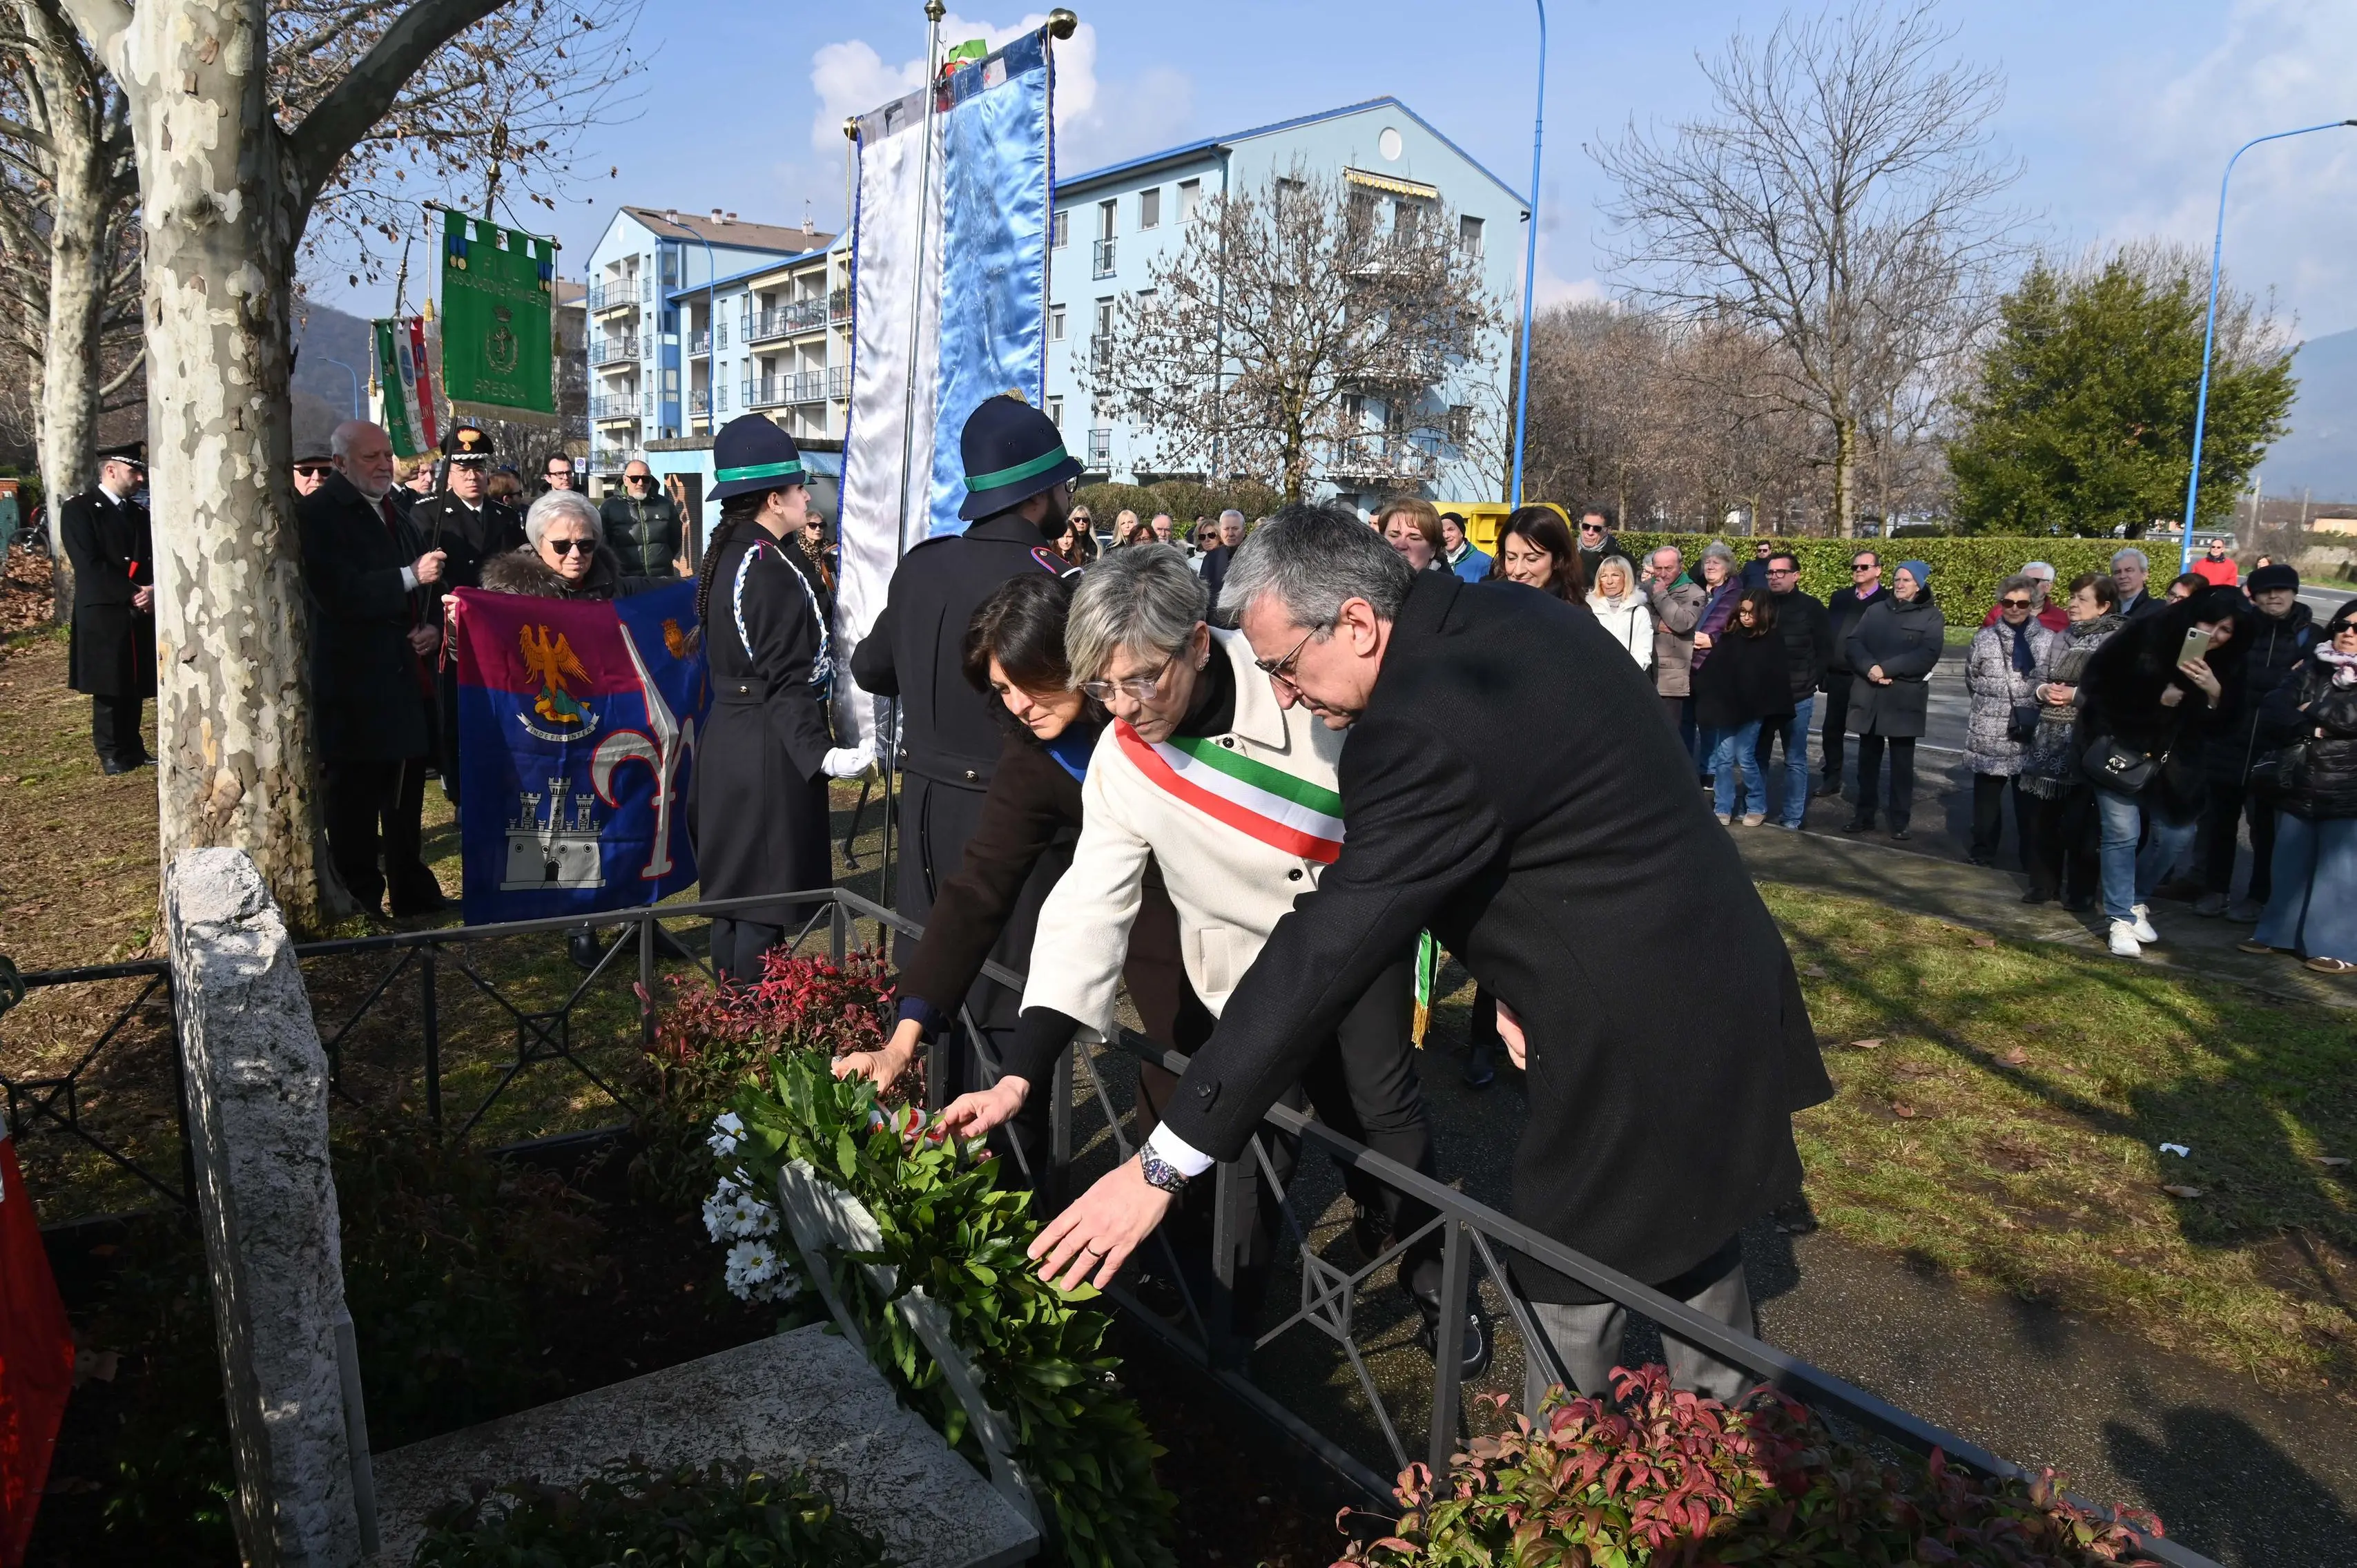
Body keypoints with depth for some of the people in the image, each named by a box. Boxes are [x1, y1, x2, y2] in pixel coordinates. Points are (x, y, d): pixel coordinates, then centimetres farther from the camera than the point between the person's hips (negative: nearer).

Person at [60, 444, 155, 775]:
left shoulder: (140, 514, 17)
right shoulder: (78, 510, -3)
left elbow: (157, 560, 10)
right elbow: (89, 564, -12)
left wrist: (153, 590, -10)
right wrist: (131, 594, -17)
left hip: (142, 611, 6)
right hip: (103, 612, -6)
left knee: (135, 686, 9)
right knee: (109, 687, -2)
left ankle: (133, 748, 16)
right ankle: (112, 754, 6)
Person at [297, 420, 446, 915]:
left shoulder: (393, 513, 17)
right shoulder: (317, 513, -8)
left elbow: (428, 583, 24)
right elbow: (336, 594, -20)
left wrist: (433, 626, 4)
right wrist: (410, 577, -24)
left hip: (408, 677, 8)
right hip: (354, 684, -8)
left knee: (406, 795, 16)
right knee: (353, 801, 0)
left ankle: (412, 894, 28)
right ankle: (360, 904, 10)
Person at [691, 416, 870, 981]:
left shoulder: (727, 554, 11)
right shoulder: (773, 569, -19)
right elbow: (784, 680, -22)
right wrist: (820, 753, -28)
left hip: (726, 738, 10)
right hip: (767, 750, -10)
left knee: (734, 888, 18)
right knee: (765, 896, -1)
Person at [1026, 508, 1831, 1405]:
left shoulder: (1424, 726, -28)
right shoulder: (1518, 620, 1)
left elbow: (1324, 951, -30)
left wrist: (1164, 1163, -25)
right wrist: (1521, 982, 6)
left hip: (1635, 1036, -10)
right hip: (1717, 978, 10)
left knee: (1569, 1281, 9)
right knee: (1693, 1233, 27)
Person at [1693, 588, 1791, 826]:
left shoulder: (1772, 642, -3)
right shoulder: (1731, 636, 8)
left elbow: (1776, 679, -4)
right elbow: (1715, 667, 9)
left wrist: (1767, 706, -12)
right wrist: (1708, 695, -1)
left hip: (1752, 708, -4)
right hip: (1727, 706, 4)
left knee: (1745, 757, -2)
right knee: (1723, 757, 2)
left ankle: (1757, 807, 16)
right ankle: (1723, 810, 8)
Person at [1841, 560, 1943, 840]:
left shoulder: (1930, 616, 1)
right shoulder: (1875, 610, 12)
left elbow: (1927, 655, -13)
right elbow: (1854, 642, 2)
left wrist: (1886, 669, -18)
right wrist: (1870, 668, -17)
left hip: (1904, 699, -3)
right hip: (1868, 696, 3)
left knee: (1902, 762, 3)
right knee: (1868, 758, 10)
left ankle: (1901, 820, 10)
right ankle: (1864, 814, 20)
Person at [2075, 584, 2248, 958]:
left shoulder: (2225, 665, -2)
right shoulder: (2150, 636, -14)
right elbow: (2098, 679, -9)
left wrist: (2214, 693, -21)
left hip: (2171, 762, 5)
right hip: (2121, 750, -5)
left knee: (2177, 833, 5)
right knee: (2123, 833, -8)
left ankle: (2136, 901, 27)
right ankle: (2121, 919, 0)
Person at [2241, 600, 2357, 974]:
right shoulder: (2312, 669, 11)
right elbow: (2276, 711, 0)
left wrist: (2309, 713, -7)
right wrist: (2315, 728, -15)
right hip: (2302, 787, 5)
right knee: (2291, 866, 12)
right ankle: (2279, 934, 23)